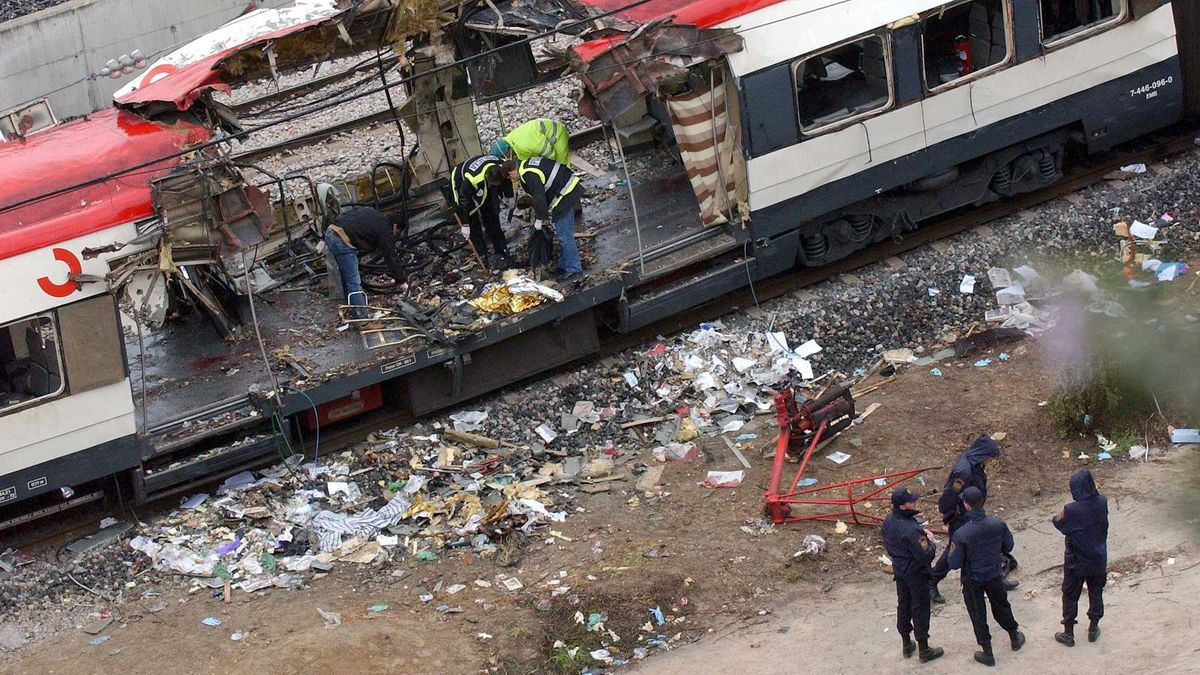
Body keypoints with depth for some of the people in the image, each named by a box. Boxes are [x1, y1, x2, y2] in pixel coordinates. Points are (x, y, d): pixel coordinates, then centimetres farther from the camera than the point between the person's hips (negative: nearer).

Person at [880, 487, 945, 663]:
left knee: (903, 606, 21)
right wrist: (931, 542, -11)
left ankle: (907, 645, 37)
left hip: (899, 569, 7)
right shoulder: (910, 530, -34)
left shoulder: (887, 522, -8)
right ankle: (924, 650, 22)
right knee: (920, 609, 8)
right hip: (916, 573, -7)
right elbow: (925, 556, -31)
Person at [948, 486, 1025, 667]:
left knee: (978, 615, 16)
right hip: (995, 575, 3)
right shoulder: (998, 524, -19)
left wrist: (951, 550, -1)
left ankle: (987, 653, 27)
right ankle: (1015, 637, 47)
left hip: (972, 581, -3)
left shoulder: (961, 534, -30)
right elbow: (1008, 547, -2)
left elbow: (954, 564, -21)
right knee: (1001, 606, 27)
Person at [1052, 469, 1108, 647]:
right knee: (1096, 594, 23)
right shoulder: (1102, 503, -16)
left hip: (1076, 564, -4)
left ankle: (1068, 634, 28)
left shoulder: (1071, 511, -30)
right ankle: (1093, 629, 37)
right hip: (1098, 560, 4)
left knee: (1070, 597, 16)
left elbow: (1057, 522, -10)